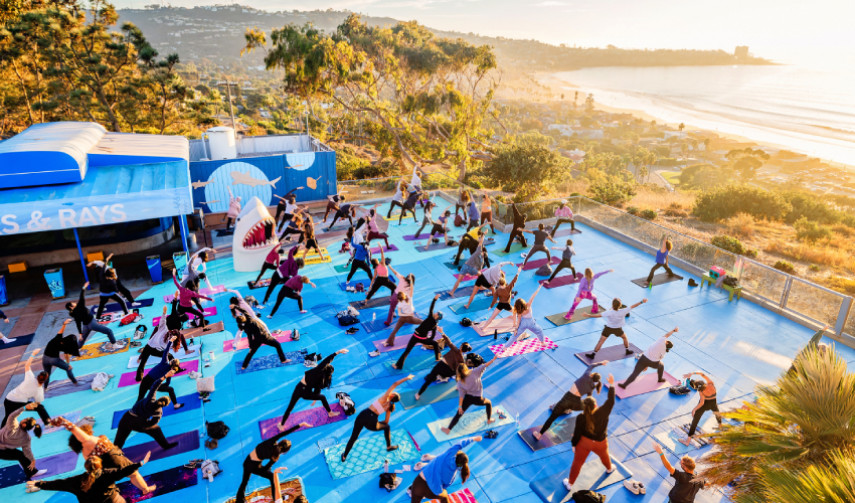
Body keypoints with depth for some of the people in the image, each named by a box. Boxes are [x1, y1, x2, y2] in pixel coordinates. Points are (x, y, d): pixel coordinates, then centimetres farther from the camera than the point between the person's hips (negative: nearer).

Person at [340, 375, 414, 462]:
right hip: (371, 424, 2)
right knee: (387, 427, 32)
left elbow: (395, 384, -2)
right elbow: (386, 421, 22)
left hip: (362, 415, -1)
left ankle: (344, 457, 32)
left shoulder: (385, 398, 1)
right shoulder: (389, 407, 10)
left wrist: (406, 378, 5)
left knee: (353, 437, 22)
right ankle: (389, 447, 45)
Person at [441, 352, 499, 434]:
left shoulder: (460, 382, -5)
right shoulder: (474, 372, -14)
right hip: (478, 399, -1)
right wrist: (493, 359, -11)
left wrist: (460, 406, -2)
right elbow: (484, 366, -16)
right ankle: (489, 420, 38)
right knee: (489, 403, 31)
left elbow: (461, 395, -6)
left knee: (458, 414, 7)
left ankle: (448, 429, 2)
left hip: (467, 398, 1)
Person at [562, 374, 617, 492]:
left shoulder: (581, 418, -24)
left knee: (577, 462, 14)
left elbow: (577, 433, -15)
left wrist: (574, 444, 2)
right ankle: (609, 468, 65)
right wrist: (611, 385, -5)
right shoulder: (603, 412, -26)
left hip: (584, 442, -1)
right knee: (604, 456, 34)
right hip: (600, 444, 2)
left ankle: (570, 484, 25)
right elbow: (611, 401, -15)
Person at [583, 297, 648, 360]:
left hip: (608, 328, -2)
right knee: (624, 337, 30)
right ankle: (627, 350, 45)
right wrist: (642, 301, -10)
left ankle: (593, 354, 8)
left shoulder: (609, 313, -32)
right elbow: (633, 306, -18)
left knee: (601, 341, 5)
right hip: (618, 329, 2)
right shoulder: (623, 312, -25)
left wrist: (588, 315, -27)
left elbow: (598, 315, -33)